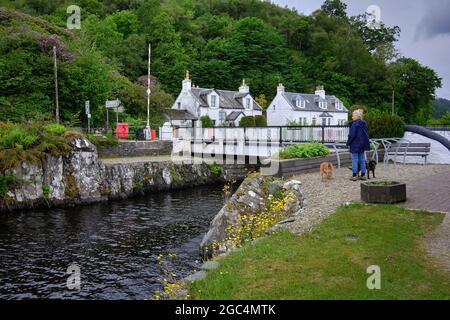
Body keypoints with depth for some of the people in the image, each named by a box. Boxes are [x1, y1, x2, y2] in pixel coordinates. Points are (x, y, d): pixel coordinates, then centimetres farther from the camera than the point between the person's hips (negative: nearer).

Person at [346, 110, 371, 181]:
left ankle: (354, 176, 0)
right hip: (362, 144, 8)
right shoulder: (364, 124, 10)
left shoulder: (355, 124, -17)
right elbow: (366, 134, 16)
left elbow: (352, 135, -19)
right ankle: (363, 175, 16)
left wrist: (348, 143, -7)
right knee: (362, 159, 12)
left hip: (355, 144, -8)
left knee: (355, 160, -2)